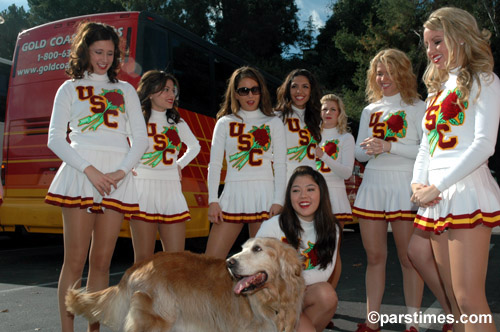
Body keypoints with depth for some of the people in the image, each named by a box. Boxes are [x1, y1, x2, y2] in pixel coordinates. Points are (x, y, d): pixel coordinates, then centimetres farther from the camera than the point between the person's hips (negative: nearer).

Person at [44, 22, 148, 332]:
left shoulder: (125, 89, 20)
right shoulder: (70, 88, 15)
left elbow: (141, 137, 12)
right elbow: (55, 139, 5)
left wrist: (121, 171, -5)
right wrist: (90, 170, -9)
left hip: (117, 176, 2)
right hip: (80, 173, -2)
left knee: (102, 260, 2)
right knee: (75, 259, -5)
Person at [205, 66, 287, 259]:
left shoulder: (273, 123, 11)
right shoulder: (225, 123, 12)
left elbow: (280, 165, 6)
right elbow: (214, 164, 8)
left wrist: (278, 201, -5)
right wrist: (213, 200, -2)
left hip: (264, 195, -1)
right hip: (233, 194, 1)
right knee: (211, 260, -5)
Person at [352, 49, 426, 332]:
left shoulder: (417, 107, 3)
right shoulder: (370, 111, 17)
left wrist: (388, 147, -17)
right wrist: (369, 150, -7)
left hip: (404, 186, -4)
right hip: (372, 186, 4)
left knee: (408, 257, 0)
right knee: (374, 257, 8)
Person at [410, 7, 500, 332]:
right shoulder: (437, 89, 22)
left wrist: (437, 187, -14)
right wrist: (418, 184, 1)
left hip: (466, 192, -7)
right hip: (437, 199, 7)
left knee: (469, 299, -9)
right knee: (455, 298, 10)